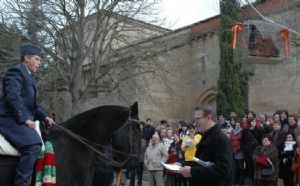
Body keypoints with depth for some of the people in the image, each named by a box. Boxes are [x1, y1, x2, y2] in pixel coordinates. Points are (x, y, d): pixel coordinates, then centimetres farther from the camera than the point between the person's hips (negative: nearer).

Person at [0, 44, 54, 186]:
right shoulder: (16, 72, -6)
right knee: (34, 146, -28)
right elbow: (13, 97, -19)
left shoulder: (27, 76, 24)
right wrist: (25, 119, -23)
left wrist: (44, 116, 13)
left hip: (21, 119, 11)